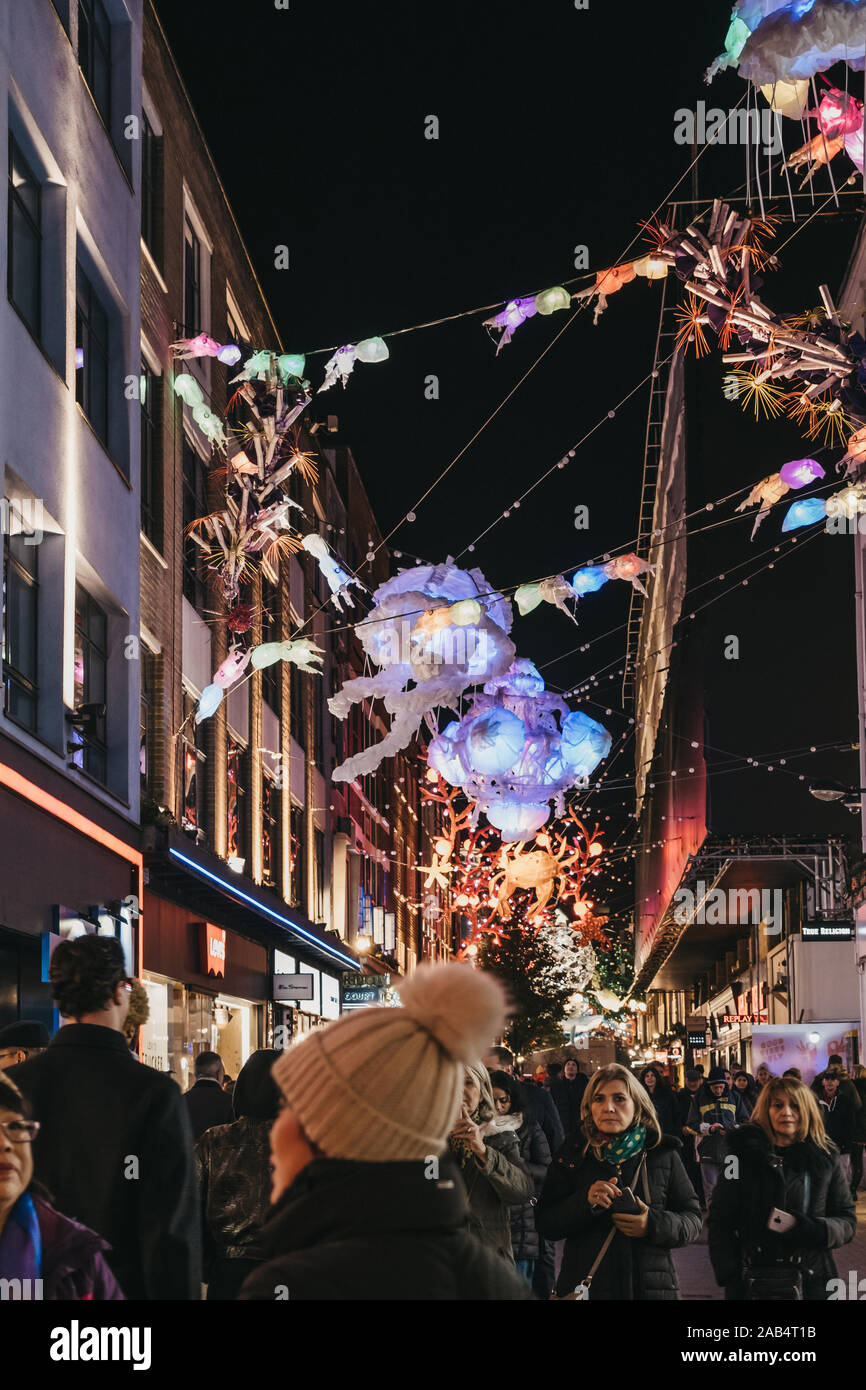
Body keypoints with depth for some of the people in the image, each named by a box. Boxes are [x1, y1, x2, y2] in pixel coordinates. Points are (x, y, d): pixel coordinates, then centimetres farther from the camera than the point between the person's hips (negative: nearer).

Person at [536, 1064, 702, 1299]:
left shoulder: (663, 1154, 3)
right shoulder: (573, 1154, 2)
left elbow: (692, 1220, 3)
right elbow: (545, 1224, -2)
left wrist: (653, 1224, -16)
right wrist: (585, 1202, -19)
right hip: (585, 1286, 0)